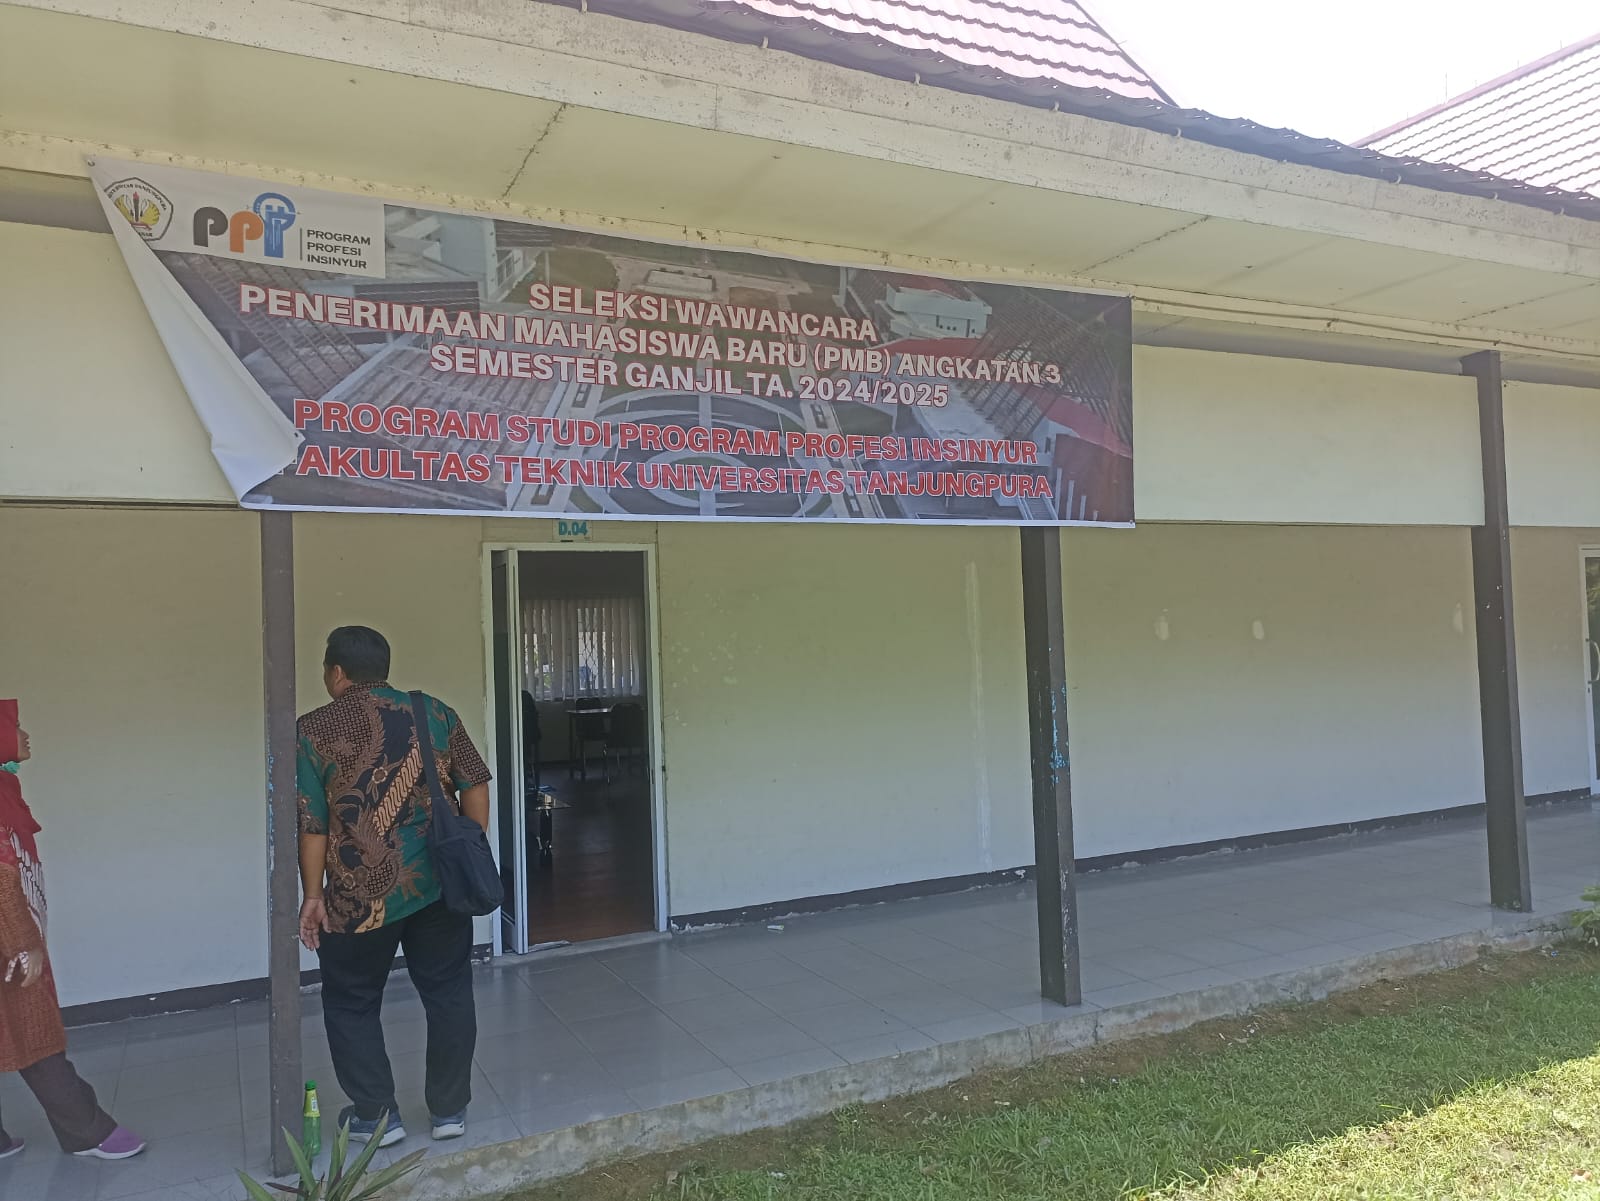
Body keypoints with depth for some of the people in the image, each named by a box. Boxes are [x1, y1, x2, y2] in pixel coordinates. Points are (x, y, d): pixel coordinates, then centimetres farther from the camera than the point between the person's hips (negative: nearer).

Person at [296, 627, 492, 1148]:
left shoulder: (315, 730, -5)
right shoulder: (435, 712, 3)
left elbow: (312, 824, -6)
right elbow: (476, 788, 3)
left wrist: (313, 895, 2)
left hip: (361, 896, -3)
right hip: (440, 885, 3)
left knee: (352, 1005, 17)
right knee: (448, 994, 15)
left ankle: (377, 1115, 23)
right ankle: (449, 1109, 22)